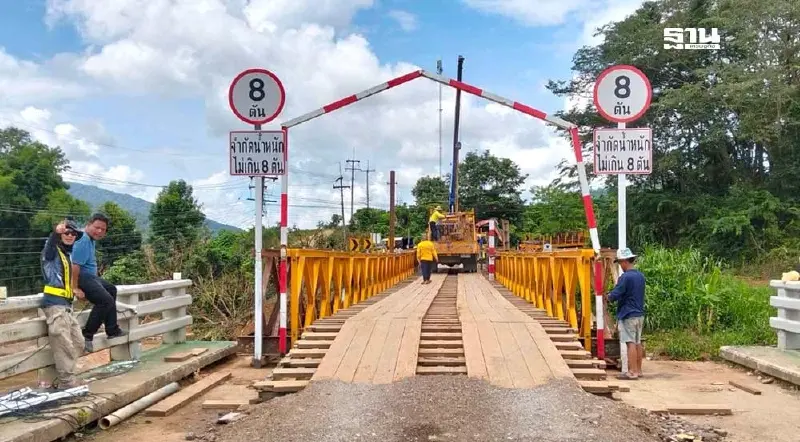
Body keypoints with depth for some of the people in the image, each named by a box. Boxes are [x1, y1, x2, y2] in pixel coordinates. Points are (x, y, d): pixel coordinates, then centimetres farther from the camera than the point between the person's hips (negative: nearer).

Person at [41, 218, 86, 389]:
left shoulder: (67, 254, 20)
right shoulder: (53, 251, -5)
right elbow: (49, 244, -31)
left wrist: (74, 291, 23)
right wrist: (56, 231, -51)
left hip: (66, 304, 9)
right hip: (55, 303, -9)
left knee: (78, 343, 11)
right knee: (64, 344, -8)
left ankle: (63, 378, 18)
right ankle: (66, 381, -2)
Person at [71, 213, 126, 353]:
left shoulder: (91, 239, 10)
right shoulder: (83, 241, -22)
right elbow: (75, 266, -28)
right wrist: (75, 288, -27)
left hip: (89, 276, 12)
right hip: (82, 278, -12)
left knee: (111, 290, 25)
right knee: (105, 300, -23)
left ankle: (112, 330, 29)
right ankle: (87, 335, -13)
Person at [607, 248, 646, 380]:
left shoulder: (625, 277, -17)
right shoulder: (640, 276, 10)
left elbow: (614, 296, -18)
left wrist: (609, 296, 4)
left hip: (628, 315, -8)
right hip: (640, 314, 8)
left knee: (631, 343, -6)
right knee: (637, 343, 13)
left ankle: (632, 372, -5)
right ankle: (638, 370, 19)